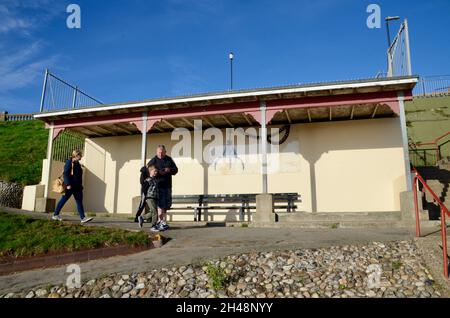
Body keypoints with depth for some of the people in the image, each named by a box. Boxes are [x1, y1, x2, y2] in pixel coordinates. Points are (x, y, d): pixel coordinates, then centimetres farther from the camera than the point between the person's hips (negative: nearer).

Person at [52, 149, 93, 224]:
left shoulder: (77, 163, 16)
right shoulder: (69, 162, -9)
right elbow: (65, 173, -16)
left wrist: (80, 185, 21)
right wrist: (68, 184, -22)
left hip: (77, 187, 8)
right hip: (70, 186, -8)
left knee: (79, 202, 1)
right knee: (63, 200, 5)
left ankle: (83, 218, -3)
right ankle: (55, 215, 20)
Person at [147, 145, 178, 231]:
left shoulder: (169, 159, 12)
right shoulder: (153, 160, -1)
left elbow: (175, 170, 13)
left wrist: (169, 170, -8)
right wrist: (158, 172, -20)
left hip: (167, 186, 5)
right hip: (157, 185, -5)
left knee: (166, 204, 10)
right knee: (160, 204, -9)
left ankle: (162, 221, 24)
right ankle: (162, 222, -5)